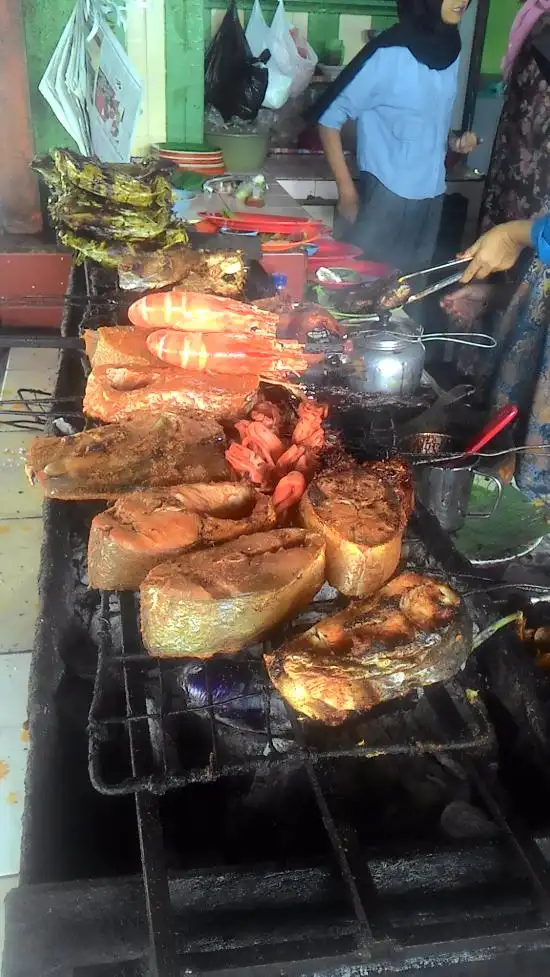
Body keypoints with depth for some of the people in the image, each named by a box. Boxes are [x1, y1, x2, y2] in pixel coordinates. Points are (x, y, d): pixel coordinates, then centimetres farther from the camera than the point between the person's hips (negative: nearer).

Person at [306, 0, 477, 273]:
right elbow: (329, 117, -10)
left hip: (431, 198, 6)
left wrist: (453, 140, 0)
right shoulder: (389, 54, -14)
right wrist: (347, 191, -13)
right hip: (387, 197, -6)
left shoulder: (450, 52, 5)